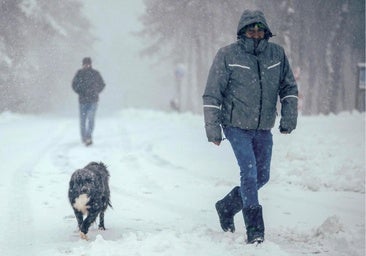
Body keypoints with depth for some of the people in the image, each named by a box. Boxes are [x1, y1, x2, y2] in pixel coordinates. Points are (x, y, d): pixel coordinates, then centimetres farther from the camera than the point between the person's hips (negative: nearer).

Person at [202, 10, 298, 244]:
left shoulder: (277, 54, 1)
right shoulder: (227, 56, -9)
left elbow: (289, 88, 12)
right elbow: (212, 95, -5)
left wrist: (289, 116, 1)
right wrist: (213, 128, -8)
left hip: (263, 128, 5)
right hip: (236, 126, -5)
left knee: (262, 176, 11)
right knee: (249, 172, -15)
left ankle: (227, 207, 34)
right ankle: (255, 230, -11)